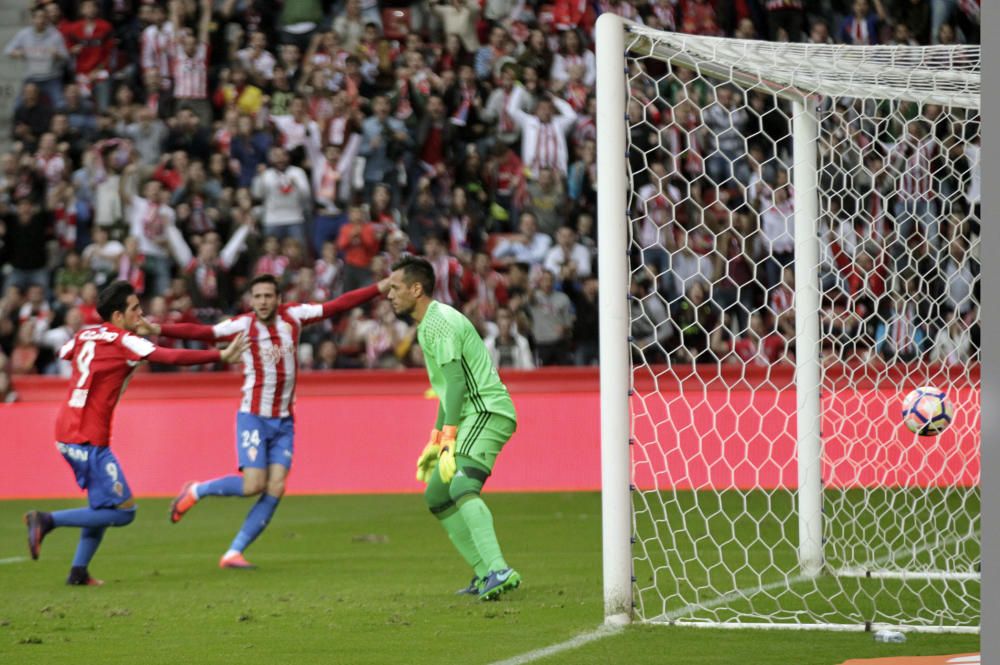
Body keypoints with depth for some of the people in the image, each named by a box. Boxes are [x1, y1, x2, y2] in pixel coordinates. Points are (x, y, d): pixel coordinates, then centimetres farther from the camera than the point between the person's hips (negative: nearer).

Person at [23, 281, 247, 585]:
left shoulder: (86, 335, 11)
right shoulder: (123, 341, -10)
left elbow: (64, 352, 34)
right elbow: (171, 357, -20)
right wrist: (220, 355, -17)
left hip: (67, 432, 9)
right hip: (88, 439, -9)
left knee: (103, 505, 21)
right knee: (123, 511, -6)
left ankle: (78, 571, 18)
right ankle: (47, 520, -10)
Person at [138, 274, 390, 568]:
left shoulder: (293, 316, 0)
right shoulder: (243, 325, -11)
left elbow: (337, 305, 3)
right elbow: (202, 332, -22)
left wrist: (379, 289, 0)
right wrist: (160, 329, -36)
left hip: (284, 421, 4)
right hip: (254, 417, -4)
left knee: (275, 490, -5)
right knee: (253, 485, -14)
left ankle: (233, 553, 2)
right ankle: (195, 492, 12)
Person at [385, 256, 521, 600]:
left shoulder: (439, 321, -11)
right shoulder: (428, 324, 22)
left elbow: (456, 381, -20)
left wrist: (449, 439, -24)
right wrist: (434, 443, 28)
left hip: (486, 412, -11)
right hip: (474, 417, 11)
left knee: (461, 487, -28)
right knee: (436, 495, 15)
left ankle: (499, 571, -42)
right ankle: (485, 574, 13)